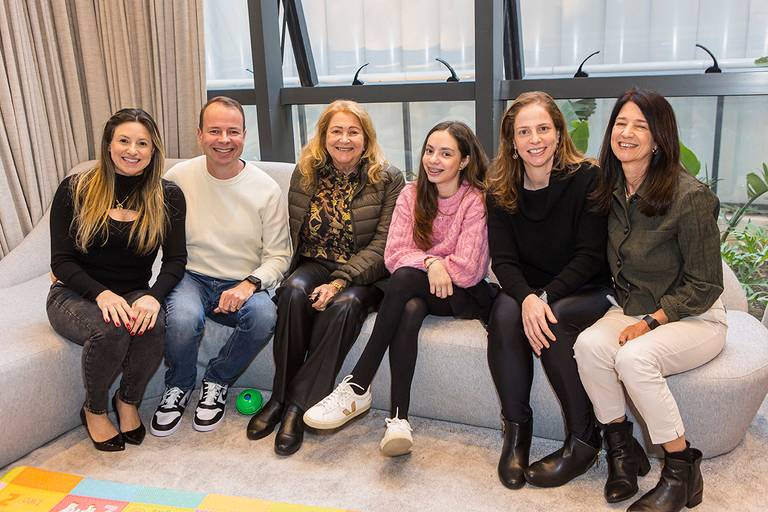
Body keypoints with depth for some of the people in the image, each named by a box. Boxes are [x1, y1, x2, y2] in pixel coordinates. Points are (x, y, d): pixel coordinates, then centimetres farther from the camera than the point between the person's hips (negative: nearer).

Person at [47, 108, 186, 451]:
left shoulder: (168, 197, -1)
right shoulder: (75, 190, -5)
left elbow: (175, 259, -6)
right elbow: (61, 261, -8)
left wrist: (153, 296, -27)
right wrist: (102, 293, -27)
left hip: (135, 293, 2)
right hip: (74, 294, -1)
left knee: (153, 324, -33)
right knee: (110, 329, -34)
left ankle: (128, 401, -2)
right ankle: (93, 410, -2)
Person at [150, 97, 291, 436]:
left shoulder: (266, 189, -5)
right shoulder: (178, 177, -3)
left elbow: (278, 255, -1)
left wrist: (249, 285, -20)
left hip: (241, 285, 1)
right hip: (191, 278, 0)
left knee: (264, 316, -32)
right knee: (183, 317, -34)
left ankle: (216, 382, 0)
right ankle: (178, 387, 2)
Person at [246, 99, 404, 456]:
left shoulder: (388, 179, -4)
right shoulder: (305, 173, 6)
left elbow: (382, 245, -12)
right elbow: (293, 233, 9)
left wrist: (340, 281, -23)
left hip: (365, 275, -2)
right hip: (315, 265, 3)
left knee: (344, 304, -34)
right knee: (293, 291, -31)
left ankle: (297, 404, -25)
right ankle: (281, 395, -18)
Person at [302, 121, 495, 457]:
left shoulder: (476, 200, -9)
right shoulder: (412, 194, 4)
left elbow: (467, 270, -15)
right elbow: (394, 255, -4)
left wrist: (415, 262, -7)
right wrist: (430, 263, -23)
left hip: (463, 296, -3)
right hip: (415, 291, 3)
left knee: (404, 279, -33)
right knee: (409, 310, -34)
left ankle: (357, 388, -29)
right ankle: (398, 418, -34)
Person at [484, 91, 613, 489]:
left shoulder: (586, 179, -11)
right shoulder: (501, 191, 0)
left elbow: (591, 256, -14)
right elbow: (503, 260, -7)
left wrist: (545, 298, -26)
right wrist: (526, 298, -28)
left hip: (586, 290, -3)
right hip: (528, 290, 3)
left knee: (551, 320, -33)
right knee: (505, 314, -29)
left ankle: (583, 441, -15)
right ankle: (516, 430, -16)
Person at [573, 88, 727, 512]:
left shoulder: (690, 197, -18)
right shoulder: (611, 192, 1)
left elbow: (703, 285, -13)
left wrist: (648, 324, -18)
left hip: (692, 318, -5)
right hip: (630, 309, 5)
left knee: (633, 358, -32)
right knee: (589, 344, -25)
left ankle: (681, 469, -11)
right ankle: (621, 447, -5)